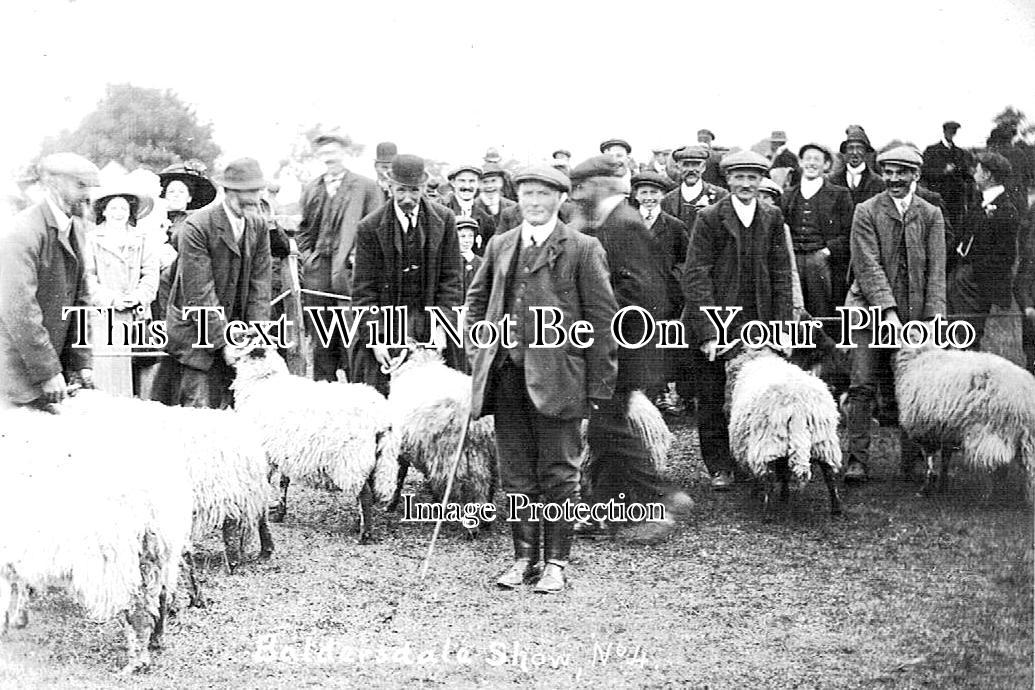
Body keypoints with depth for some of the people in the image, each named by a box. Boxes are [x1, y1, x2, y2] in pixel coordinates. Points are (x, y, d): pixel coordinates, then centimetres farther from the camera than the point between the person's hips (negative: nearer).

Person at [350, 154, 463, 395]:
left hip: (429, 322, 1)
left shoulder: (444, 220, 2)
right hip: (385, 321, -1)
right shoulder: (370, 227, -3)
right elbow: (364, 290, -2)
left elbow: (451, 279, 4)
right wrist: (375, 338, -11)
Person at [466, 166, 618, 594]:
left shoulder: (583, 249, -1)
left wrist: (598, 386, -7)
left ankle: (556, 563, 12)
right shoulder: (500, 245, 13)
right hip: (506, 375, 5)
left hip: (556, 377, -4)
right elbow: (477, 299, 24)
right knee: (517, 474, 10)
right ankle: (524, 558, 20)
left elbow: (602, 318, -3)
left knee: (558, 474, 2)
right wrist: (479, 355, 10)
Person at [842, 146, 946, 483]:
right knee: (863, 386, -6)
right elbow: (869, 266, -8)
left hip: (915, 312, 2)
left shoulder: (931, 215, 8)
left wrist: (933, 320, -8)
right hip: (870, 307, -2)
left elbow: (936, 271, 2)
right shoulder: (866, 212, 1)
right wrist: (888, 311, -18)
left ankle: (914, 461, 10)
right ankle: (857, 459, -3)